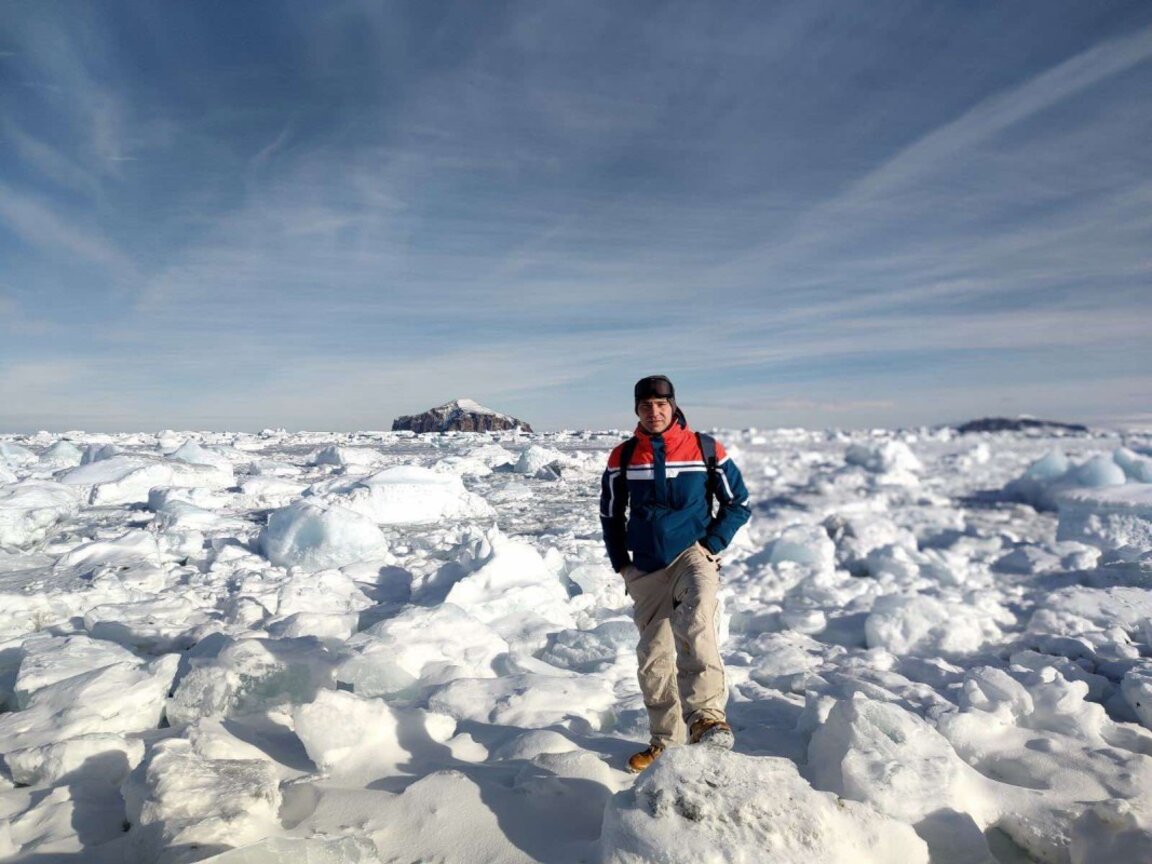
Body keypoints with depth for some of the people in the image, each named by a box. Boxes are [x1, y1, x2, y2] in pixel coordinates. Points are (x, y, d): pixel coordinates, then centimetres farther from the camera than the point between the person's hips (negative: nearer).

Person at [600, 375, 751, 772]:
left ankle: (708, 715, -29)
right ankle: (666, 741, 25)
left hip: (693, 555, -3)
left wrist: (712, 544, -6)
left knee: (694, 623, -33)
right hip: (646, 571, 3)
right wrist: (621, 563, 6)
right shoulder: (622, 457, 1)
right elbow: (610, 515, 13)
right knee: (653, 659, 8)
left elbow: (738, 503, 5)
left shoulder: (706, 450, -5)